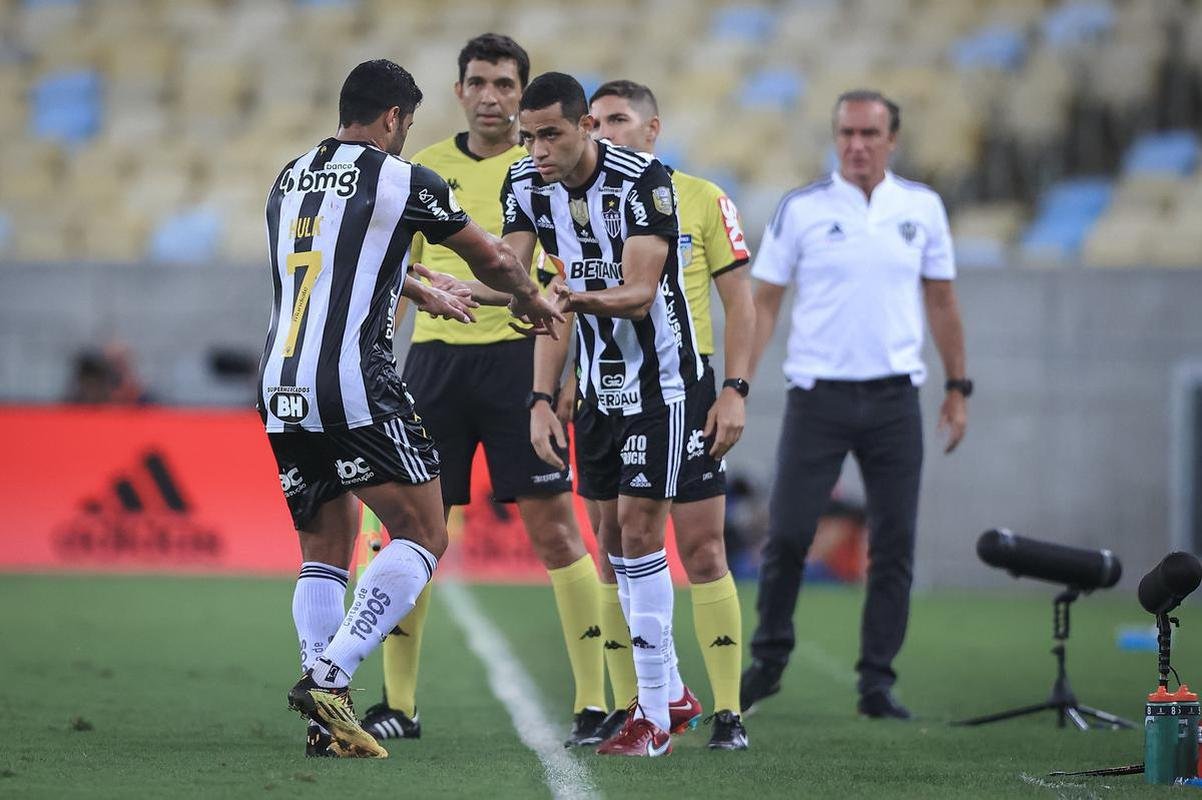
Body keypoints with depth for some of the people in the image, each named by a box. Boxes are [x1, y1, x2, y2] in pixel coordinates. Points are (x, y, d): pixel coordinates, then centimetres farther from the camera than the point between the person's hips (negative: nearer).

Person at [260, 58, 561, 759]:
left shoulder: (290, 182, 19)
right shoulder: (401, 181, -1)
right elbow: (492, 259, 11)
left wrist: (426, 295, 53)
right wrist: (533, 301, 33)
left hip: (281, 389, 7)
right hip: (356, 385, -7)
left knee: (326, 550, 14)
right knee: (422, 538, -1)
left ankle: (327, 720, 2)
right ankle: (329, 674, -17)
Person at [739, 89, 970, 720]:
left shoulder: (922, 208, 6)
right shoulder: (800, 210, -1)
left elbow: (940, 300, 15)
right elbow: (764, 301, 1)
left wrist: (958, 388, 13)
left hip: (894, 401, 2)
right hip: (818, 399, -2)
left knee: (894, 545, 0)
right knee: (788, 533, -4)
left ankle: (877, 682, 6)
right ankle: (768, 661, 15)